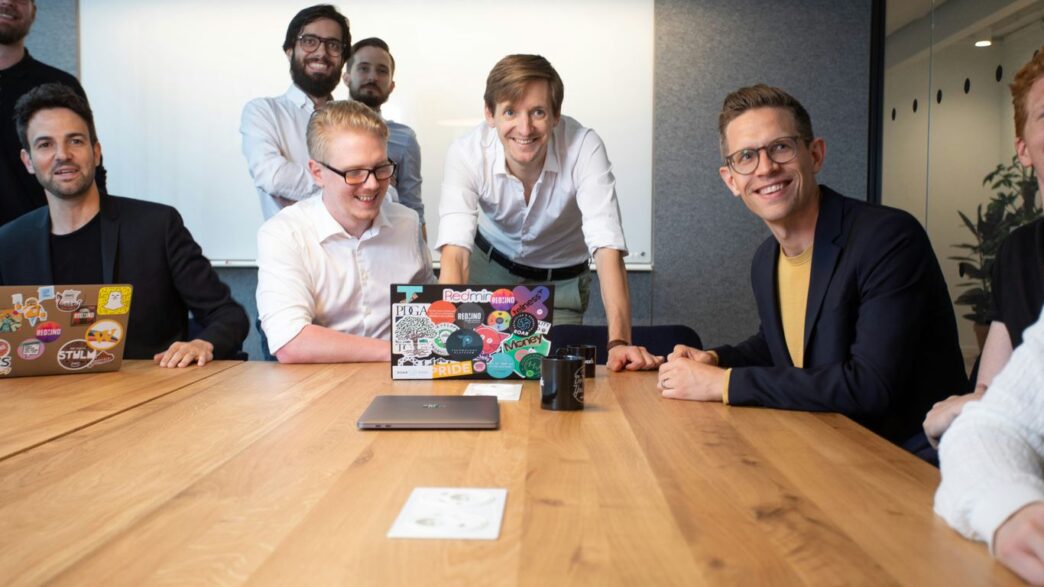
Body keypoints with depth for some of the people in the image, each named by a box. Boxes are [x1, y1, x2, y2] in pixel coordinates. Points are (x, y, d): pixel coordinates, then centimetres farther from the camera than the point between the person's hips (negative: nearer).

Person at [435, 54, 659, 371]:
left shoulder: (585, 147, -30)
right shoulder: (466, 153, -27)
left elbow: (607, 247, -37)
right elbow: (455, 250, -37)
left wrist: (619, 341, -49)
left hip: (560, 282, 0)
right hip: (488, 265, 1)